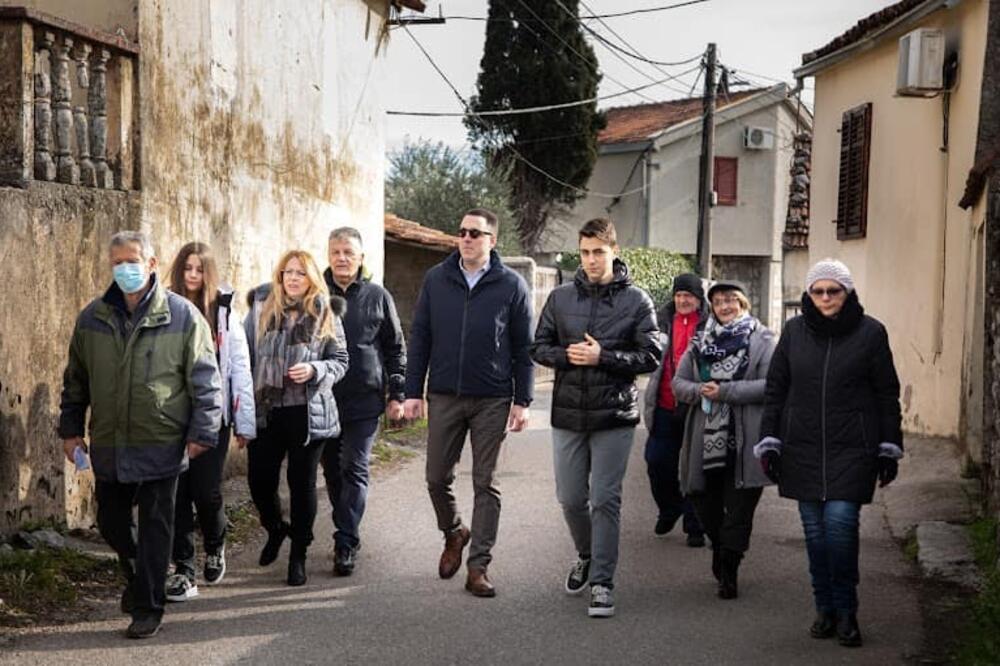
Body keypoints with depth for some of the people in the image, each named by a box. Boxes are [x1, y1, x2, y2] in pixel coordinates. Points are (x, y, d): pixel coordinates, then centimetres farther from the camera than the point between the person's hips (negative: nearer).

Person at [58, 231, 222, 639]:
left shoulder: (183, 315, -7)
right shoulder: (93, 318, 4)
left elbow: (204, 379, -5)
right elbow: (76, 379, 14)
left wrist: (201, 433, -8)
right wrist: (71, 429, 13)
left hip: (161, 446, -4)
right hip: (108, 446, 4)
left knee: (155, 526, 3)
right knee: (111, 521, 15)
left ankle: (147, 607, 14)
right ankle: (136, 575, 42)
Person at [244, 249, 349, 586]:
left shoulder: (325, 314, 1)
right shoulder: (261, 309, 3)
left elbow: (340, 361, 5)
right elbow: (244, 354, 5)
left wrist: (314, 370, -15)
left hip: (307, 412, -1)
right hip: (265, 411, 1)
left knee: (302, 483, 5)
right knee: (259, 480, 5)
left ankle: (298, 555, 20)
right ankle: (275, 529, 36)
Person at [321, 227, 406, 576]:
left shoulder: (378, 297, 3)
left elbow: (396, 348, 7)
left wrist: (397, 394, 2)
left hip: (365, 400, -2)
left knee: (354, 470, -7)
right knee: (333, 472, 10)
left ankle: (346, 545, -7)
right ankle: (346, 534, 24)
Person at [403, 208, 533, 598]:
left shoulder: (511, 285, -1)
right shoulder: (436, 280, 5)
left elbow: (523, 347, 1)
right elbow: (419, 338, 7)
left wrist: (522, 401, -3)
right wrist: (413, 392, 2)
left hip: (492, 401, -2)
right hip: (444, 397, 2)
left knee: (486, 484, 2)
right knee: (437, 478, 7)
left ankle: (478, 566, 8)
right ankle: (453, 534, 35)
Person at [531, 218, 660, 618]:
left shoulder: (636, 300, -2)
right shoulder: (561, 298, 6)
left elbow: (651, 357, -5)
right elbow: (539, 347, 9)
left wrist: (602, 357, -17)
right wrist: (566, 355, -12)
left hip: (614, 416, -3)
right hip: (568, 414, 3)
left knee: (605, 500, -1)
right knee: (570, 498, 11)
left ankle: (602, 582, 7)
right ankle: (586, 556, 38)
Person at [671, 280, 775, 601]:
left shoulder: (761, 340, 0)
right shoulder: (701, 341, 14)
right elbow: (678, 382, 11)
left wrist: (724, 391, -17)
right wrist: (699, 390, -11)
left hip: (743, 441, -4)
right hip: (705, 438, 4)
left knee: (739, 507, 0)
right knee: (703, 501, 9)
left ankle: (729, 570, 11)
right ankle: (721, 550, 36)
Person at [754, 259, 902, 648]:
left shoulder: (870, 333, 0)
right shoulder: (794, 331, 5)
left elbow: (887, 395, 4)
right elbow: (775, 389, 10)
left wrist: (889, 450, 2)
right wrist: (769, 442, 6)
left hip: (852, 451, -3)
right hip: (803, 451, 3)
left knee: (840, 524, -12)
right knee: (815, 531, 6)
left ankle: (846, 612, 4)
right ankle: (825, 609, 19)